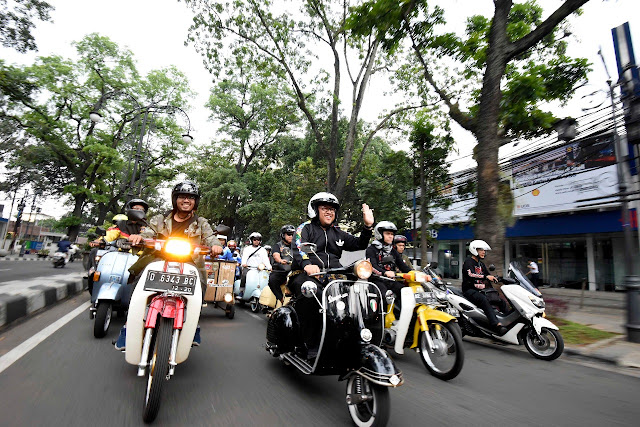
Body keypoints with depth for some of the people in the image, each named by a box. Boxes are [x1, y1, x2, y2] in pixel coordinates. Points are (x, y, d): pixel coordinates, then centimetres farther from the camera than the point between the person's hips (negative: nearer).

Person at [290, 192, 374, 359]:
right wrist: (306, 264, -32)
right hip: (306, 275, -5)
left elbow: (359, 244, 21)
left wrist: (368, 226, 5)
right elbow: (297, 248, -11)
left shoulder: (338, 233, 27)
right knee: (312, 295, -39)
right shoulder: (305, 228, 9)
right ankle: (312, 346, -30)